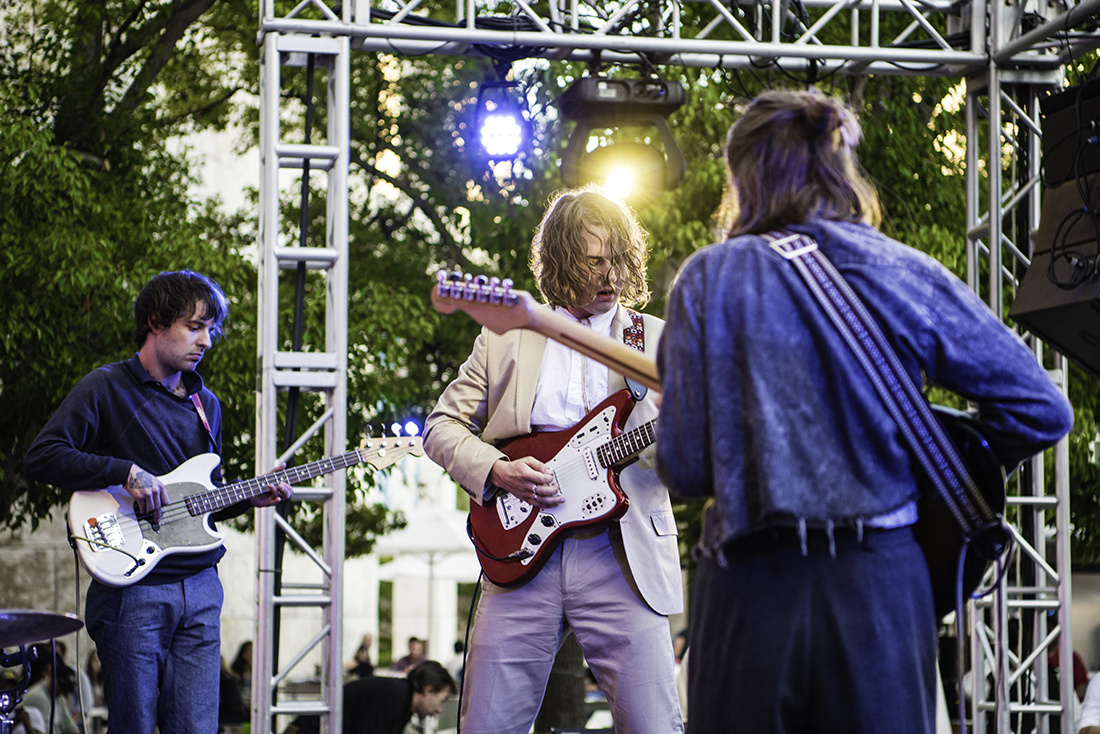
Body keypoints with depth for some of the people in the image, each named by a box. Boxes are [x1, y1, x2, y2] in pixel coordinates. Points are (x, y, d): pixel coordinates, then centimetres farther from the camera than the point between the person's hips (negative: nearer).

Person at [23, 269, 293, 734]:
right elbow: (41, 457, -12)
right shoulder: (107, 389, -3)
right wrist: (127, 472, -18)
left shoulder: (206, 405, 18)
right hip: (132, 589, -5)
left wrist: (250, 497, 6)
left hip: (200, 590, 5)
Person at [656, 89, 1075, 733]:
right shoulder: (908, 275, 3)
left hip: (752, 588, -1)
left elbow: (683, 467, -4)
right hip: (882, 582, 1)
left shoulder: (711, 278, -1)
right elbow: (1043, 411, 3)